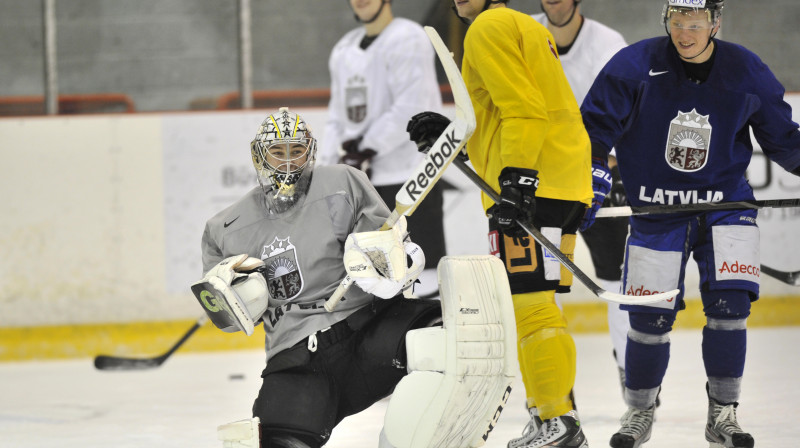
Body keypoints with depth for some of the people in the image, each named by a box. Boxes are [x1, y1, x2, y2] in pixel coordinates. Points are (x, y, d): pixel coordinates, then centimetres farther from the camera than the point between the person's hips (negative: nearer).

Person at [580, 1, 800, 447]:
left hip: (725, 205, 0)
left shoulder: (746, 72, -6)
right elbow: (596, 125, -5)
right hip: (657, 207, 0)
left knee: (728, 304, -14)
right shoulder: (636, 66, -12)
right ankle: (640, 411, 23)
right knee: (650, 316, -1)